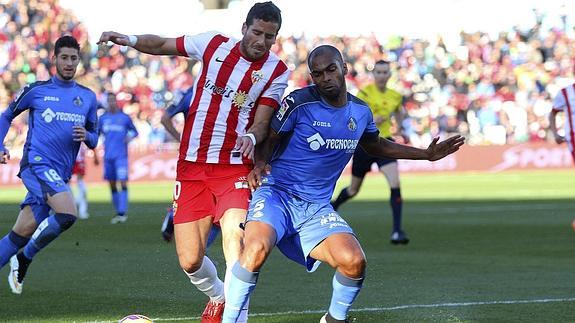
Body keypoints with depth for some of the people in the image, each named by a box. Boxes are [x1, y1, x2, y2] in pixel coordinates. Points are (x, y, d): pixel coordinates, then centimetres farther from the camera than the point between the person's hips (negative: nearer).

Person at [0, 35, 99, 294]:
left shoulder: (88, 97, 15)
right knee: (68, 214, -26)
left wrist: (86, 136, -4)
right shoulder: (36, 90, 4)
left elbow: (94, 141, 20)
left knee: (22, 233, 1)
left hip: (60, 175, 5)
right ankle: (24, 259, -9)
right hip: (37, 163, -5)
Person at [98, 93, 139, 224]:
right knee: (112, 185, 7)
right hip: (108, 156, 4)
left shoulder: (124, 117, 2)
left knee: (123, 182, -14)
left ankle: (122, 212, -16)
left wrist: (130, 136, -8)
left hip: (121, 155, -4)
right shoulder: (103, 118, 10)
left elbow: (134, 131, 13)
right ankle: (118, 212, 16)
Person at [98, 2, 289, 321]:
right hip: (192, 168, 2)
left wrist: (252, 136, -29)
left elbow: (262, 123, -6)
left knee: (234, 241, -26)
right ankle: (217, 295, 33)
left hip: (234, 170, -2)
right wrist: (130, 40, -5)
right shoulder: (214, 44, 2)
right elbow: (163, 45, 13)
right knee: (190, 262, 0)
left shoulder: (277, 72, -1)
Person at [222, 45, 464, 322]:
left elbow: (375, 145, 27)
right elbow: (267, 141, -3)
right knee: (257, 248, -33)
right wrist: (260, 164, -25)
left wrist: (427, 154, 25)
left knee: (354, 262, -18)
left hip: (317, 208, 4)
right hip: (277, 195, -4)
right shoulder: (299, 103, -11)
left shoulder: (361, 112, 6)